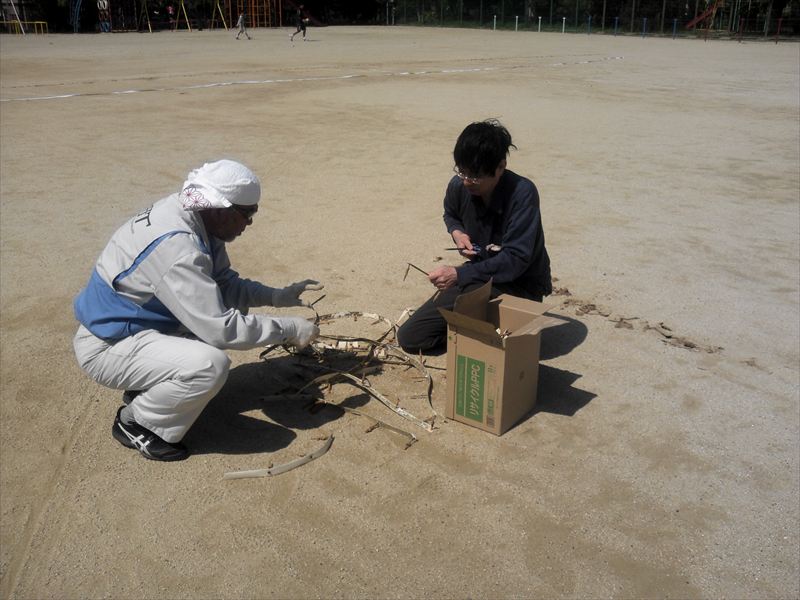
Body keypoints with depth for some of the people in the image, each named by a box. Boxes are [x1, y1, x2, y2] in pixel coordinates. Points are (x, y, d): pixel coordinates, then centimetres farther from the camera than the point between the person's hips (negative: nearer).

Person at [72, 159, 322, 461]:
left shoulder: (195, 218, -4)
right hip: (105, 347, -10)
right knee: (211, 365, -29)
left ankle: (144, 389, 16)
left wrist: (279, 296, -3)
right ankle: (134, 423, -2)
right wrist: (289, 329, -21)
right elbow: (220, 329, -31)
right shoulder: (175, 247, -31)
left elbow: (225, 284, 9)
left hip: (134, 325, 10)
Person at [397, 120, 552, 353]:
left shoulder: (522, 193, -26)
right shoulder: (458, 186, -9)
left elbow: (516, 260, -29)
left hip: (520, 284, -5)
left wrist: (459, 274, -36)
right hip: (477, 275, 6)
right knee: (409, 337, -1)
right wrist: (457, 232, -8)